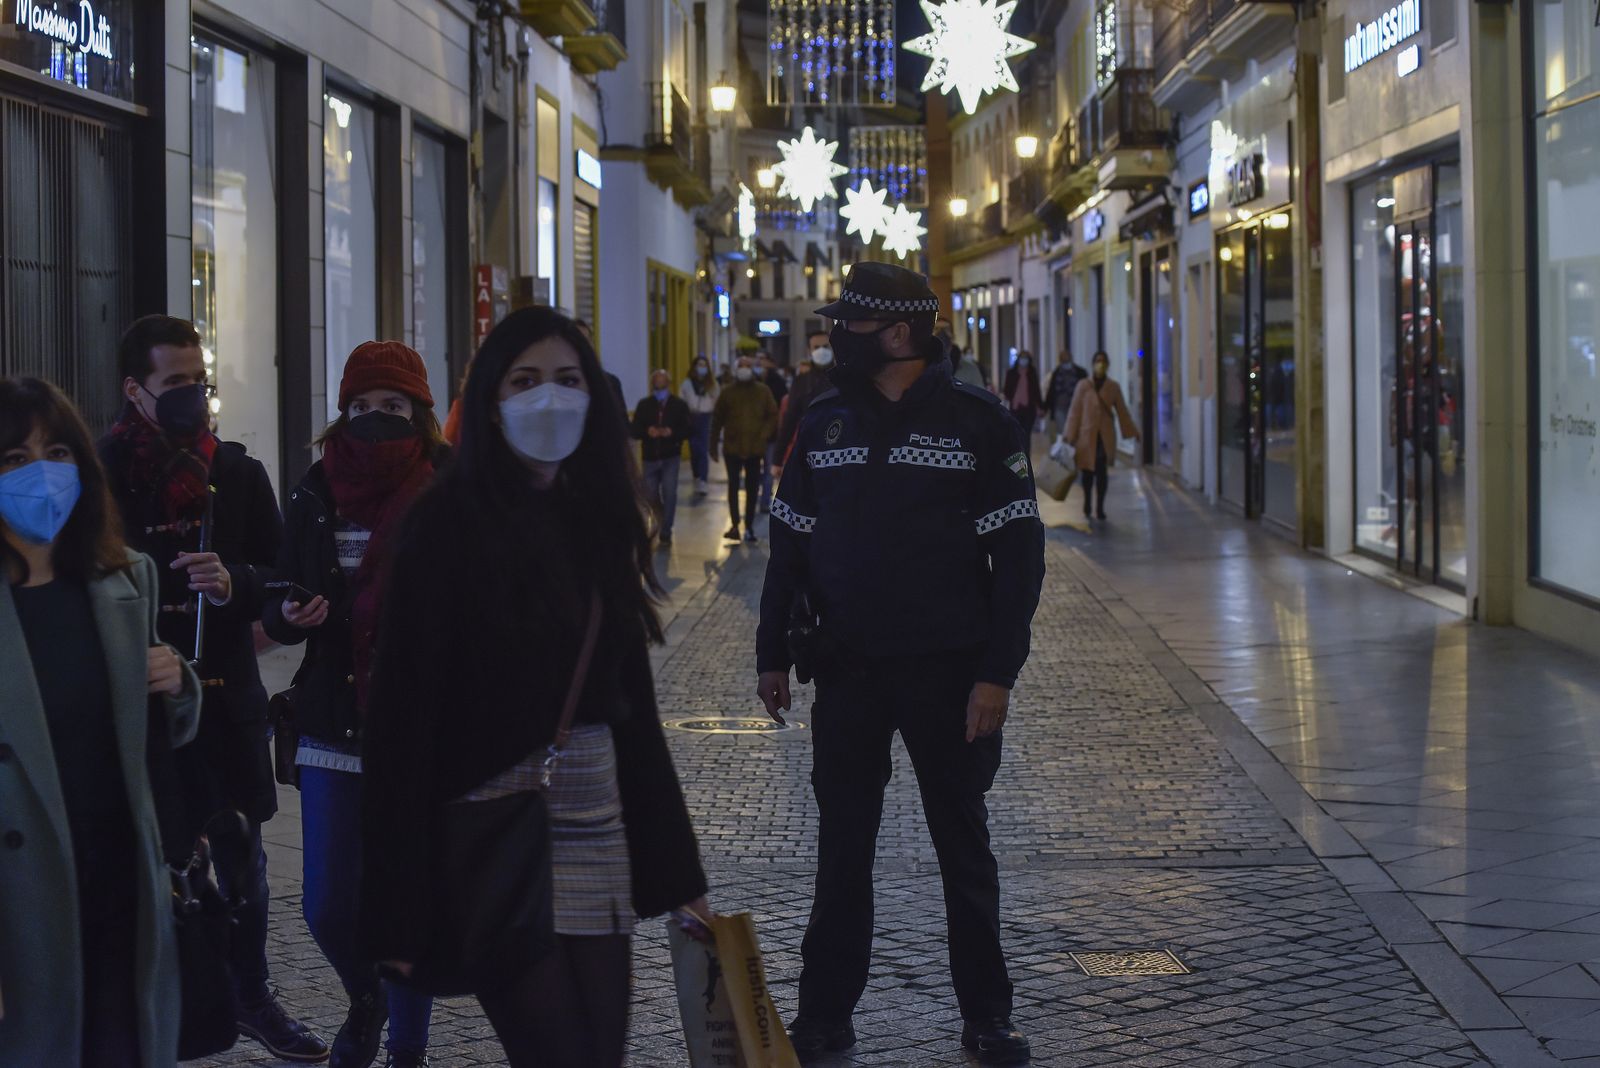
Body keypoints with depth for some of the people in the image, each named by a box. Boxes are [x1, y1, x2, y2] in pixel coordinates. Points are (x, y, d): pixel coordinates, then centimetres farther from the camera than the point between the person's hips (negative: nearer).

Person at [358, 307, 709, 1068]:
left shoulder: (596, 518, 9)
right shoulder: (450, 521, -8)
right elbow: (405, 711, -11)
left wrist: (673, 868, 12)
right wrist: (397, 900, -15)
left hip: (596, 826, 6)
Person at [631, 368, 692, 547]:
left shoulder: (679, 405, -2)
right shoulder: (644, 405, 2)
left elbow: (687, 431, -6)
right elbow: (635, 430, -2)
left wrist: (671, 432, -24)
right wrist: (647, 432, -22)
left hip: (671, 458, -2)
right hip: (650, 458, 2)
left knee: (669, 494, -9)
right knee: (650, 496, 9)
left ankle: (666, 533, 0)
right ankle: (655, 527, 36)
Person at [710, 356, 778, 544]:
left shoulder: (763, 392, 4)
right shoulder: (728, 392, 3)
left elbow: (773, 416, 5)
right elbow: (717, 420, 4)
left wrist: (764, 436, -9)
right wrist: (714, 446, 1)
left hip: (755, 449, 1)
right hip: (733, 447, -1)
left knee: (752, 488, 7)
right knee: (733, 486, -5)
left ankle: (749, 526, 14)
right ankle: (735, 524, -4)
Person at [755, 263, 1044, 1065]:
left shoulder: (977, 420, -6)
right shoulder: (824, 422, 5)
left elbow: (1017, 553, -7)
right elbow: (790, 542, 11)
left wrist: (997, 672, -13)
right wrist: (773, 654, 8)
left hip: (948, 673, -3)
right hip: (847, 673, 3)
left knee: (964, 849, 9)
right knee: (841, 850, 8)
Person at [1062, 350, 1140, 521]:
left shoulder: (1113, 387, 3)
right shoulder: (1083, 386, -3)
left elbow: (1122, 411, 10)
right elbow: (1075, 411, 0)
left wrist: (1132, 431, 11)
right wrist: (1069, 436, -1)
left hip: (1106, 436, 1)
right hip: (1087, 435, -1)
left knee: (1102, 473, -3)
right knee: (1087, 472, 6)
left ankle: (1100, 508, 1)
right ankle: (1087, 508, 21)